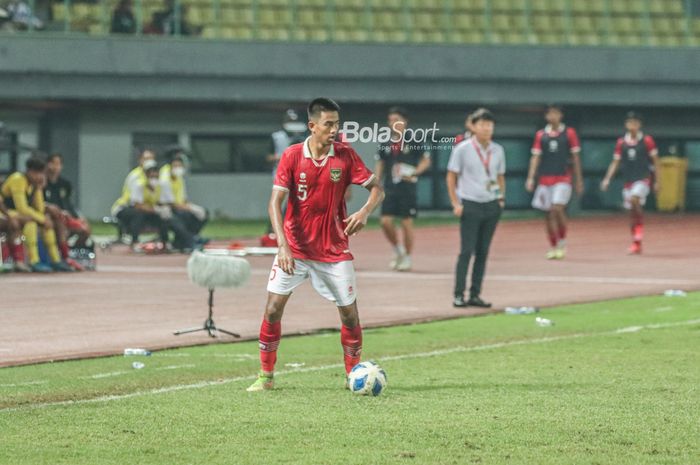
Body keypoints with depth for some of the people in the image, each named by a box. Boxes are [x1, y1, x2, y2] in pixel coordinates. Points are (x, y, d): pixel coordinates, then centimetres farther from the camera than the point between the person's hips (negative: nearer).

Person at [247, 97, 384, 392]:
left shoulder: (345, 155, -6)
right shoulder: (292, 155, -10)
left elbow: (376, 188, -1)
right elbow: (275, 201, -13)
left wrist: (365, 212, -24)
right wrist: (282, 244, -25)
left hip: (333, 249, 1)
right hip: (294, 247, -1)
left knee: (349, 312, 1)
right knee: (273, 307, -7)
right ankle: (266, 376, 6)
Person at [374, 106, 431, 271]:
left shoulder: (413, 141, -3)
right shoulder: (385, 143, 8)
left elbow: (426, 161, 1)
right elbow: (380, 165, 14)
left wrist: (414, 173, -15)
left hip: (407, 188, -4)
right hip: (390, 188, 4)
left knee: (407, 223, -1)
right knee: (386, 222, -5)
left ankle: (407, 258, 12)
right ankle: (398, 251, 17)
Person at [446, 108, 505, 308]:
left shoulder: (498, 150, 8)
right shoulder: (463, 149, -5)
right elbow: (451, 177, -1)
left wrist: (501, 198, 7)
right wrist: (456, 204, -7)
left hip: (492, 206, 5)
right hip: (470, 205, -5)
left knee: (483, 252, 5)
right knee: (467, 251, -9)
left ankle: (475, 294, 10)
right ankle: (459, 295, -6)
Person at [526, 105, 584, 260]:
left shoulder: (569, 133, 3)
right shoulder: (541, 135, 7)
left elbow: (576, 157, 5)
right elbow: (535, 157, 6)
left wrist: (579, 180, 4)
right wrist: (530, 178, -6)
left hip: (563, 178, -3)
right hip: (545, 179, 3)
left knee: (557, 209, -18)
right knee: (548, 214, 3)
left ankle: (562, 242, -2)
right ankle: (553, 247, 14)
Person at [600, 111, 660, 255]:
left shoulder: (647, 140, -2)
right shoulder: (621, 143, 6)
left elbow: (655, 161, 2)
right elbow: (615, 162, 9)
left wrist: (657, 181, 0)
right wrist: (607, 179, -3)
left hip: (643, 179, -4)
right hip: (628, 181, 4)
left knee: (634, 199, -31)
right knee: (632, 213, 6)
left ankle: (640, 226, -13)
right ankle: (637, 244, 14)